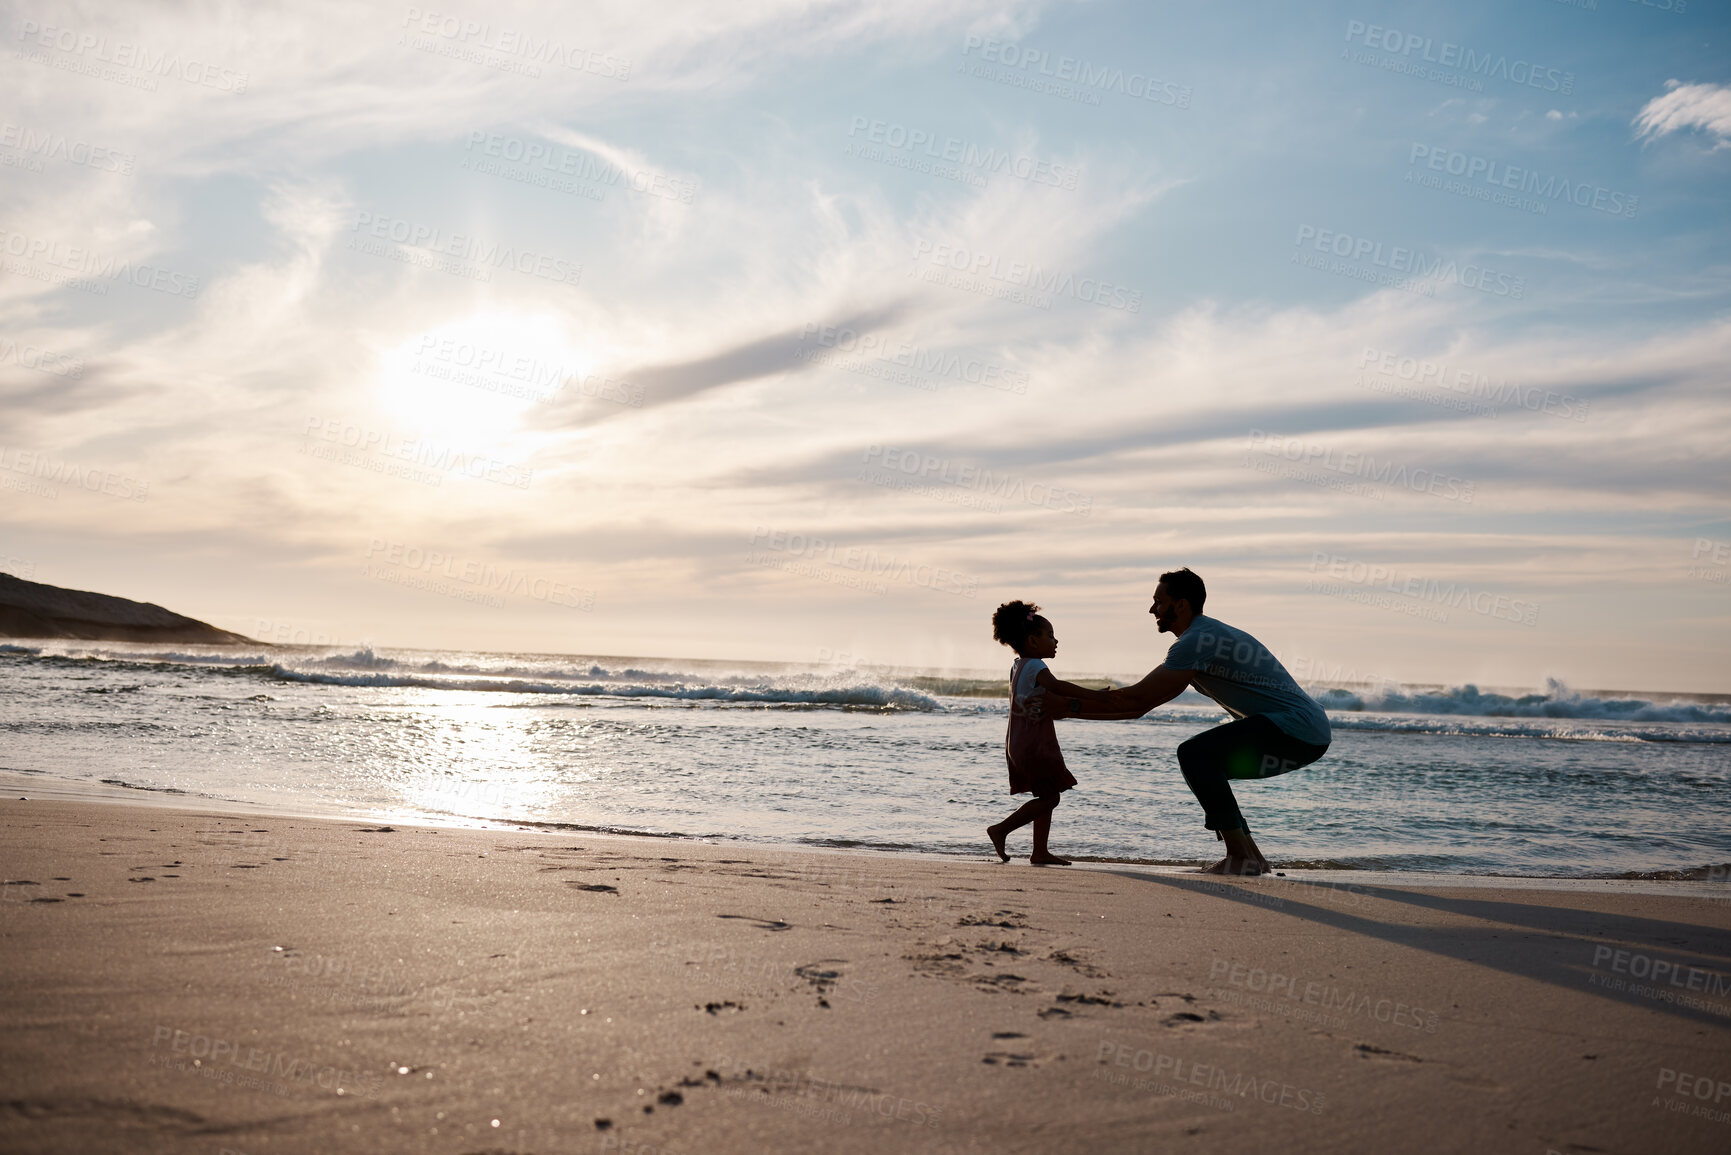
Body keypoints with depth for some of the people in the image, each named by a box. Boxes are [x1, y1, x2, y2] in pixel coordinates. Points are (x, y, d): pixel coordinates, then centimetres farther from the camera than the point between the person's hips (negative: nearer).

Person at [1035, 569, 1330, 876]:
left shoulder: (1197, 640, -14)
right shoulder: (1203, 637, 19)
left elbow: (1136, 699, -17)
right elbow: (1141, 705, 18)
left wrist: (1069, 707, -9)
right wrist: (1068, 702, 15)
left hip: (1297, 727, -10)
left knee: (1194, 754, -18)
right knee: (1204, 768, 16)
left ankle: (1240, 856, -15)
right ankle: (1251, 856, 15)